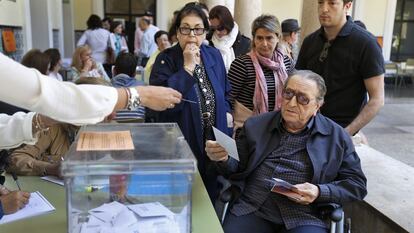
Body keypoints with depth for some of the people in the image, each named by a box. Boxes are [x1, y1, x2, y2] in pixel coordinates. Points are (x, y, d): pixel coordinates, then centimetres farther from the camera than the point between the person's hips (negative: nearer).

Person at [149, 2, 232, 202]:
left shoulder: (214, 55, 5)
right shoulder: (165, 60, -10)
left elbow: (225, 92, 18)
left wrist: (226, 113, 2)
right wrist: (187, 67, -24)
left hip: (215, 140, 5)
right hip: (182, 143, -4)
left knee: (212, 195, 17)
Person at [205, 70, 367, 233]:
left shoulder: (336, 136, 8)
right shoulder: (255, 126, 13)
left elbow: (357, 184, 7)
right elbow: (237, 170, 17)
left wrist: (319, 193, -9)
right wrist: (224, 159, -6)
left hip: (302, 218, -1)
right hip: (250, 209, 2)